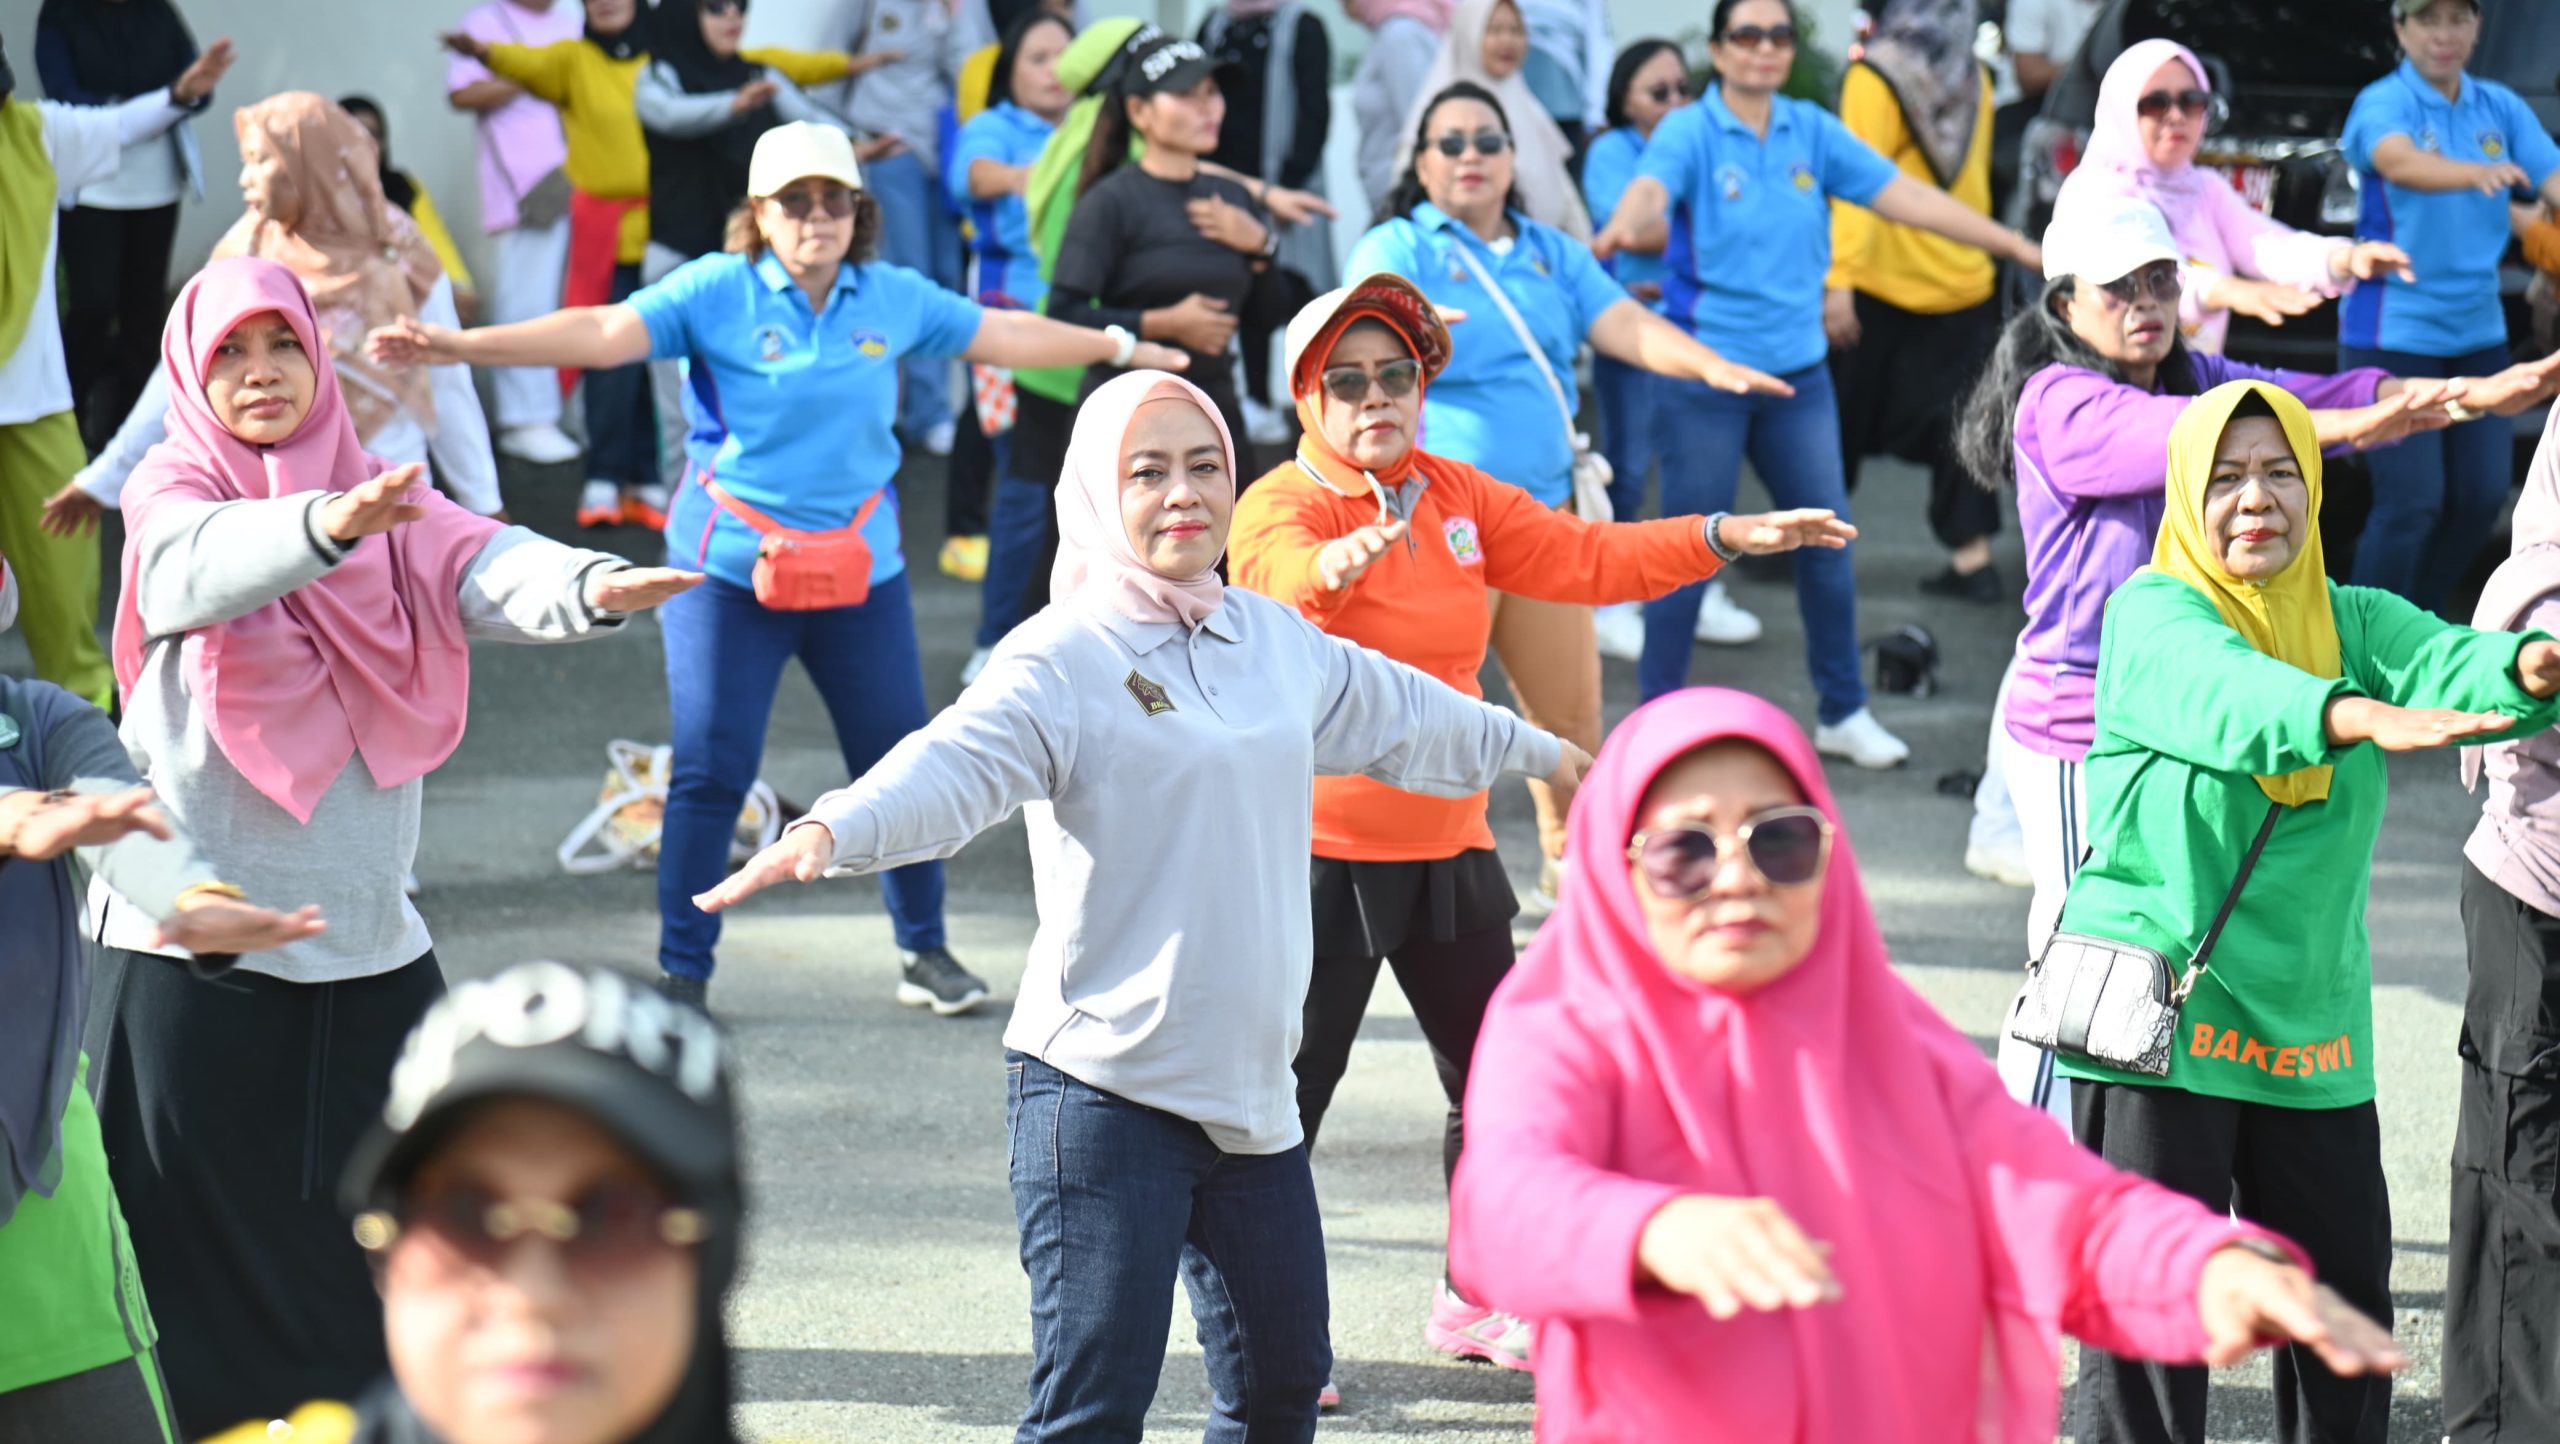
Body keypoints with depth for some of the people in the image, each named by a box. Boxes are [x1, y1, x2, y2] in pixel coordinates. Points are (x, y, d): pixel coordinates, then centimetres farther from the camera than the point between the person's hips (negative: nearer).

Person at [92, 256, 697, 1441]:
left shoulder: (385, 502, 8)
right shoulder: (175, 492, -2)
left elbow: (488, 570, -12)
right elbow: (203, 567, -27)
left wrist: (591, 587, -36)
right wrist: (324, 525, -49)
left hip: (365, 931, 4)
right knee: (205, 1230, 1)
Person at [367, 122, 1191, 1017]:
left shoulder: (894, 300, 4)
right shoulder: (716, 292, -7)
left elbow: (1003, 335, 17)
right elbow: (601, 334, -17)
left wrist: (1122, 348, 26)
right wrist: (457, 346, -28)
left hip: (862, 568, 4)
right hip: (730, 570, -4)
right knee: (710, 772, -4)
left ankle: (924, 952, 26)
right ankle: (681, 971, 8)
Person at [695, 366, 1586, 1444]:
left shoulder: (1274, 638, 13)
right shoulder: (1062, 658, -9)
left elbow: (1398, 710, 32)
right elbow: (958, 762, -26)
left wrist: (1535, 749, 48)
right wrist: (832, 831, -47)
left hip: (1252, 1088, 7)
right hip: (1102, 1087, -7)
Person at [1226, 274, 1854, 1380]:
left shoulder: (1455, 498, 8)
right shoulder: (1279, 507, -13)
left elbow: (1581, 559, 9)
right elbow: (1285, 574, -35)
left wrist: (1729, 536, -1)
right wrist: (1333, 568, -59)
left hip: (1447, 841, 7)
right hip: (1320, 848, -7)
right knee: (1290, 1092, -3)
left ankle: (1475, 1300, 32)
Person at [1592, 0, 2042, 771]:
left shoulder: (1812, 131, 4)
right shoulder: (1691, 131, -9)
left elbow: (1906, 196, 2)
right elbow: (1650, 189, -29)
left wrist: (2019, 246, -3)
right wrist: (1625, 227, -54)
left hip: (1798, 372, 5)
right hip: (1705, 374, -5)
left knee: (1827, 541, 10)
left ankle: (1843, 713, 26)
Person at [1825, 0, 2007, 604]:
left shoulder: (1875, 78, -13)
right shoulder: (1973, 77, 5)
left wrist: (1840, 277, -25)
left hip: (1882, 282, -5)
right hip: (1963, 280, 5)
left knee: (1840, 418, 10)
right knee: (1952, 423, 5)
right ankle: (1972, 558, -1)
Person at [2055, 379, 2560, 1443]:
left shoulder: (2354, 623, 8)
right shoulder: (2151, 614, -6)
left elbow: (2451, 666, -13)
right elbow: (2224, 693, -29)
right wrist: (2361, 717, -48)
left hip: (2311, 1020, 5)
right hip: (2161, 1012, -5)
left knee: (2344, 1285, 11)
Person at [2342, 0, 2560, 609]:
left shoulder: (2500, 108, 6)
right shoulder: (2384, 103, -11)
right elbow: (2397, 159, -33)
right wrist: (2476, 173, -53)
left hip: (2477, 331, 6)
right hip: (2394, 333, -6)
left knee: (2482, 494, 7)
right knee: (2412, 501, -11)